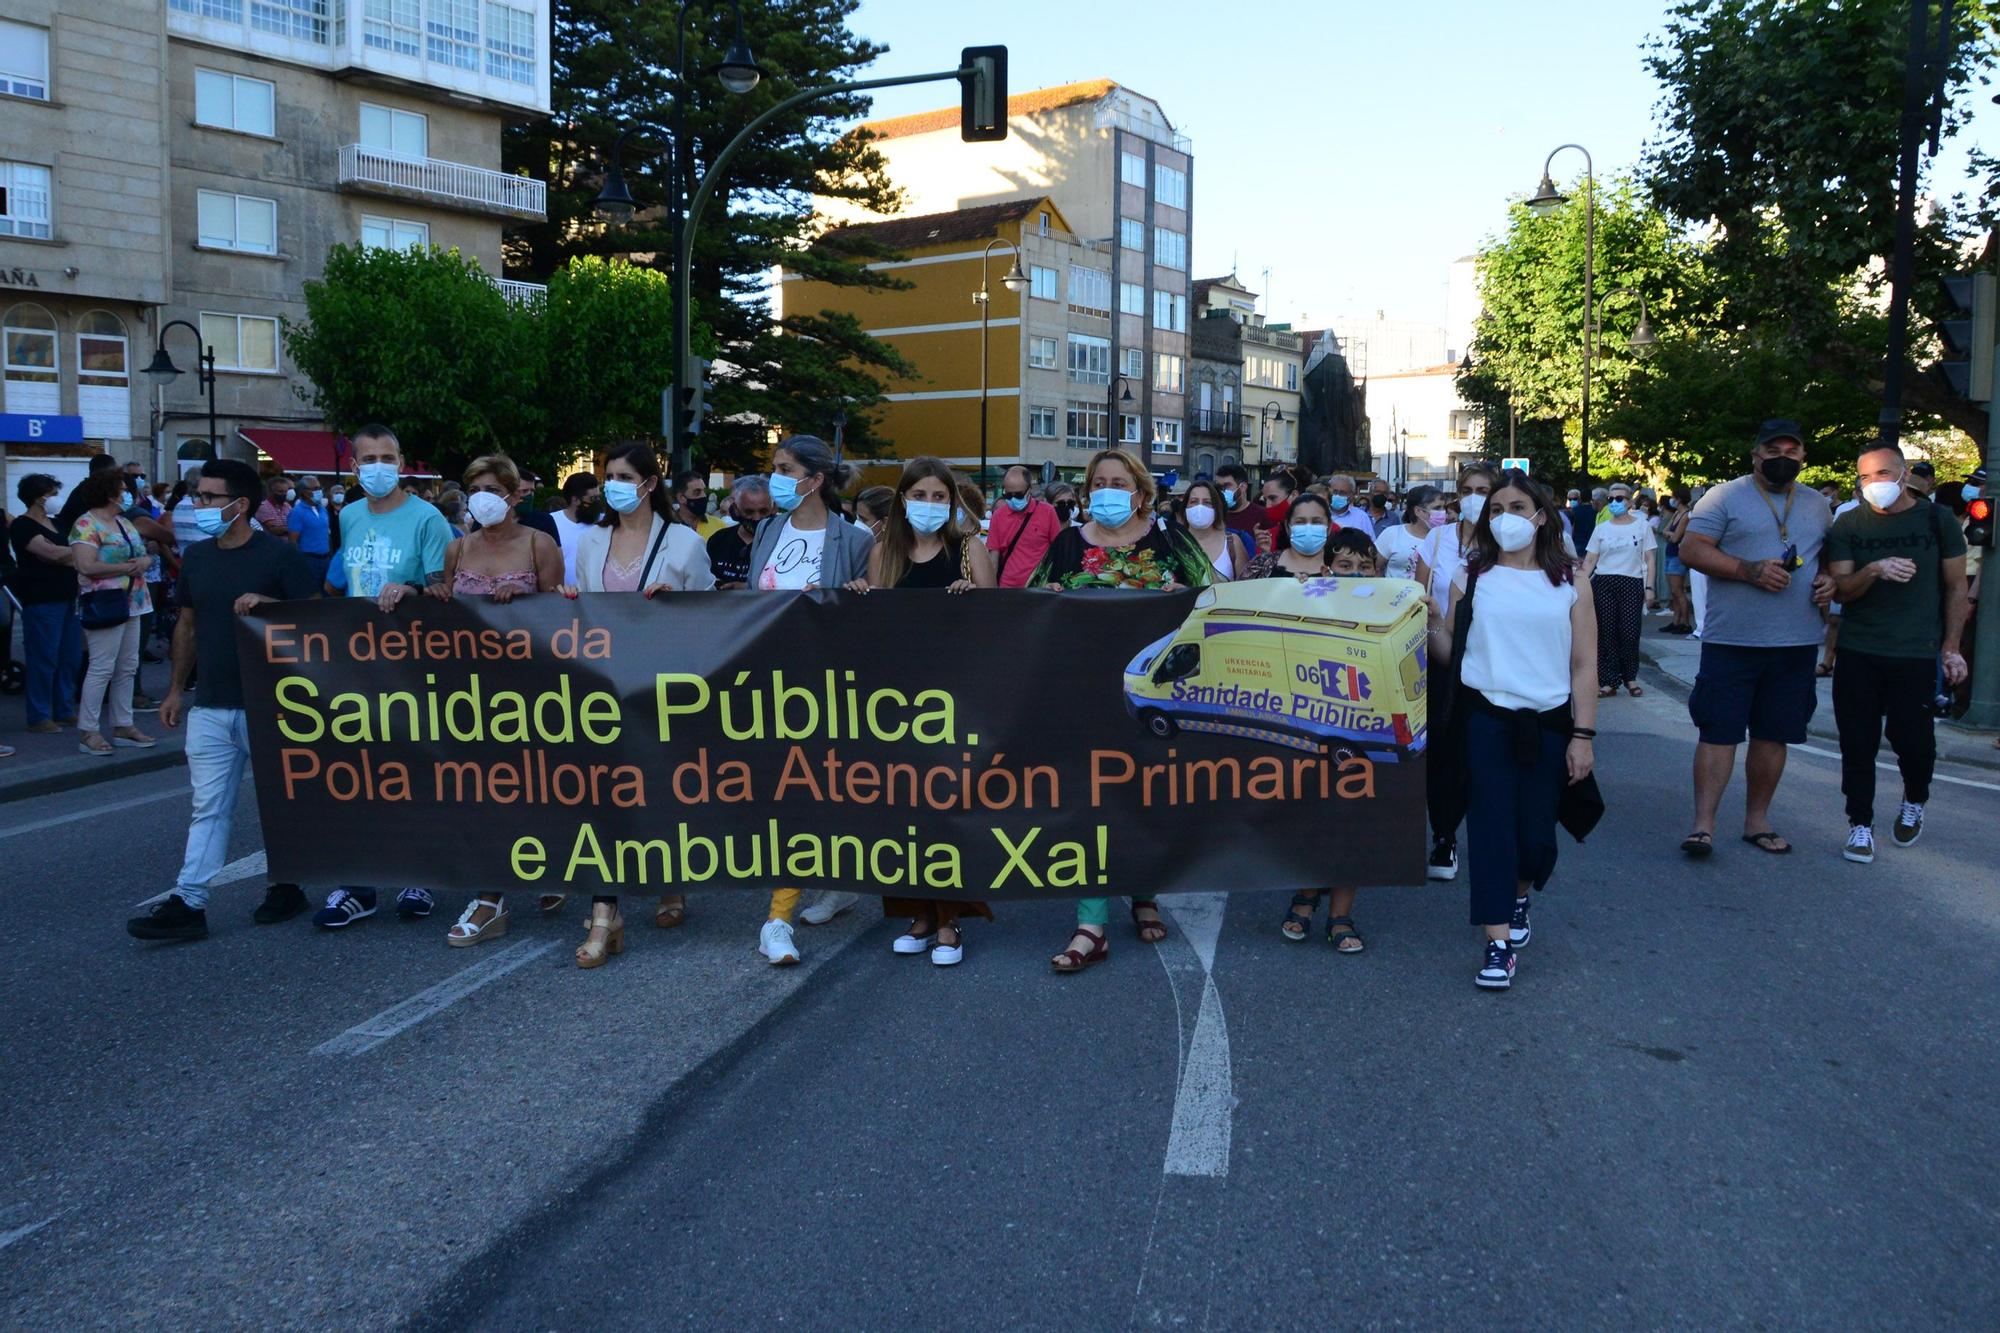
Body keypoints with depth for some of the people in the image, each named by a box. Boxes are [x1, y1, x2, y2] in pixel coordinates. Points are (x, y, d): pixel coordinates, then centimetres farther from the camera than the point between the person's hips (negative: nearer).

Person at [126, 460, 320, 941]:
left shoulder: (280, 555, -9)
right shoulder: (197, 557, 10)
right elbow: (188, 625, 18)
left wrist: (267, 603, -25)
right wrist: (176, 690, 17)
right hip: (210, 707, 5)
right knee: (207, 808, 5)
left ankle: (287, 886, 24)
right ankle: (188, 902, 6)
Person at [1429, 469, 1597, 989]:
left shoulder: (1568, 581, 4)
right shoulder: (1472, 575, 4)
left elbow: (1584, 665, 2)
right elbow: (1447, 651, 2)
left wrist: (1583, 735, -2)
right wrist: (1429, 619, -17)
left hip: (1548, 722, 1)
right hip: (1486, 717, 0)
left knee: (1535, 834, 4)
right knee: (1491, 825, -6)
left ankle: (1518, 896, 37)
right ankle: (1499, 943, -2)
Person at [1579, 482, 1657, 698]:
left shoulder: (1641, 526, 6)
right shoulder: (1601, 528, 9)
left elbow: (1649, 559, 5)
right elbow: (1590, 560, 7)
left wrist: (1649, 587, -3)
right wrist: (1580, 583, -8)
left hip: (1632, 583, -1)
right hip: (1603, 583, 2)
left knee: (1629, 632, -7)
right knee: (1606, 632, 0)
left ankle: (1630, 677, 11)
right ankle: (1609, 681, 4)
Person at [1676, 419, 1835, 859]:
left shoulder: (1817, 505, 15)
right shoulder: (1726, 496, -1)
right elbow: (1691, 548, -9)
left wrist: (1829, 580, 2)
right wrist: (1750, 571, -19)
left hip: (1797, 642, 5)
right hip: (1732, 640, -5)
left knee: (1773, 735, 10)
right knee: (1719, 731, -6)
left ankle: (1756, 819, 20)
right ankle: (1703, 823, -3)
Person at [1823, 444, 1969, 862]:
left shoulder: (1937, 521, 2)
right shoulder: (1848, 524, 3)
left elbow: (1956, 587, 6)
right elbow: (1840, 589, -2)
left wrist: (1951, 648, 2)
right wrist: (1873, 570, -22)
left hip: (1916, 655, -1)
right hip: (1857, 654, 1)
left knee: (1912, 738, -3)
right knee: (1858, 743, 1)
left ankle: (1914, 803, 27)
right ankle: (1860, 824, 13)